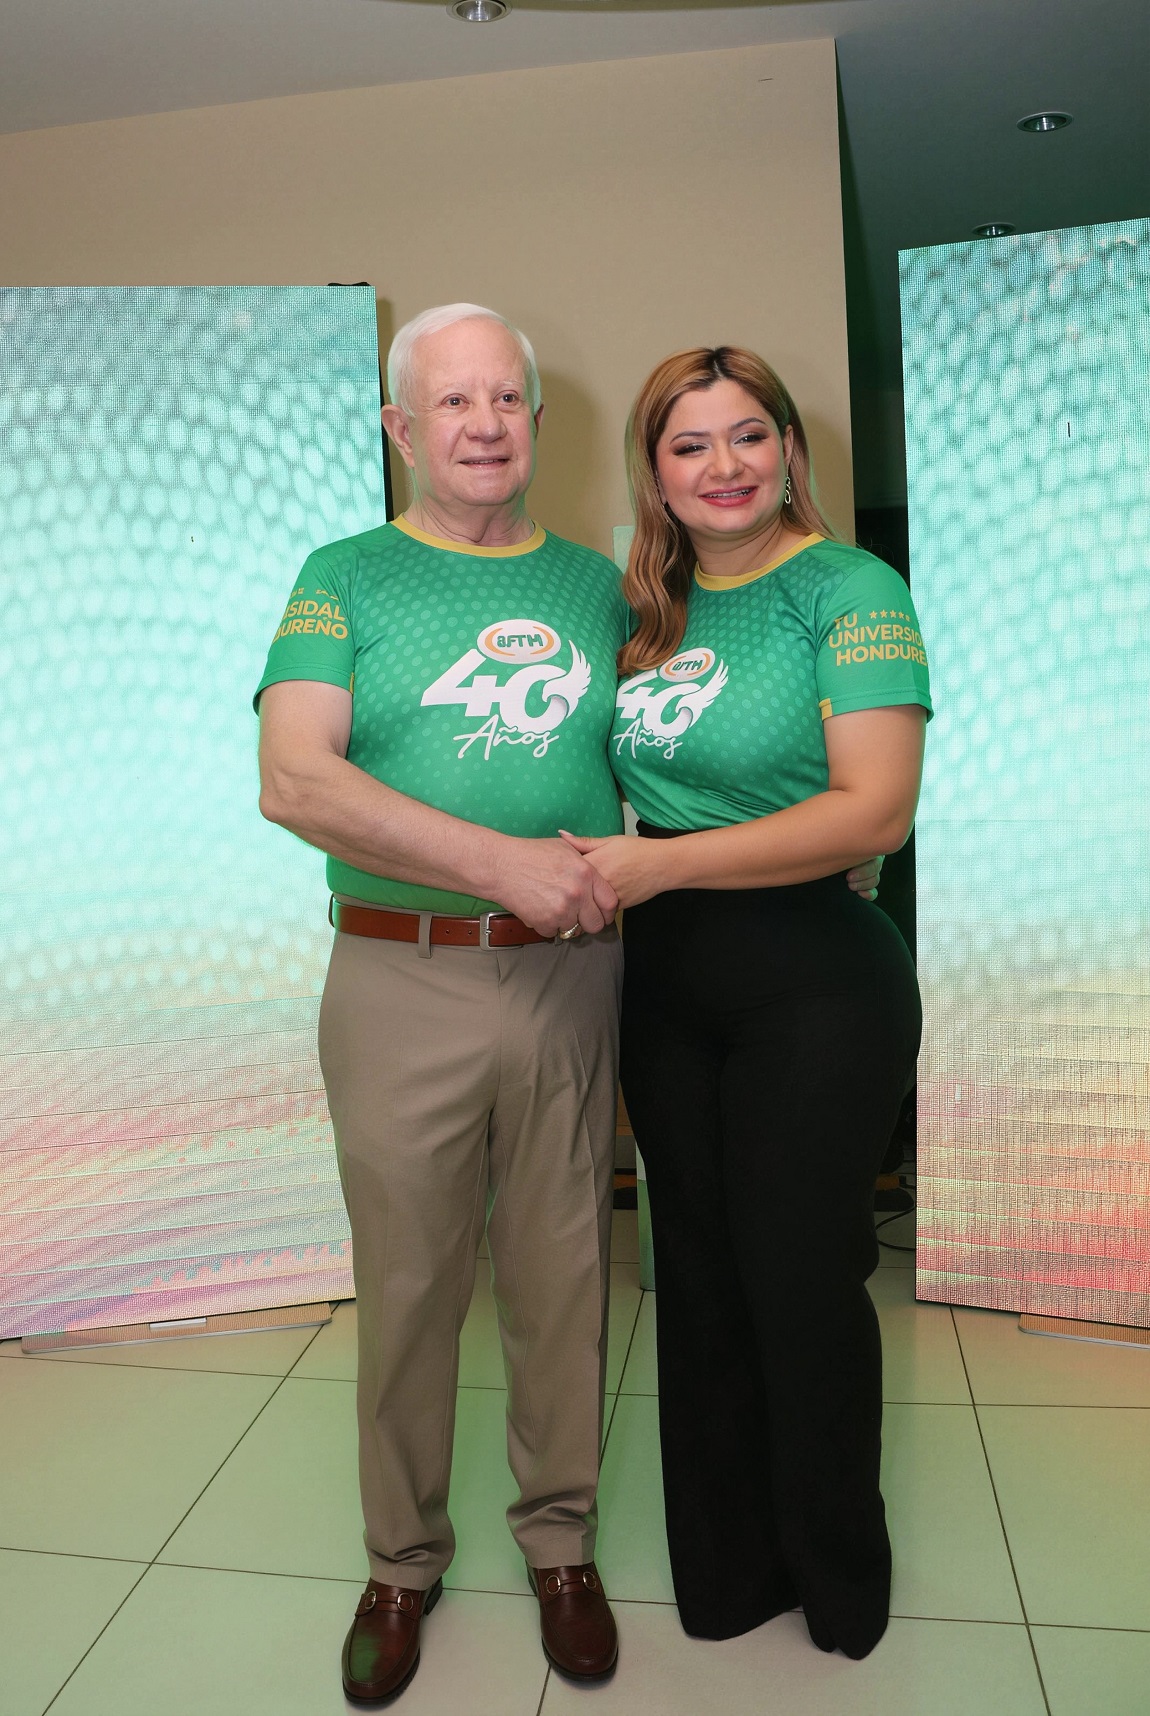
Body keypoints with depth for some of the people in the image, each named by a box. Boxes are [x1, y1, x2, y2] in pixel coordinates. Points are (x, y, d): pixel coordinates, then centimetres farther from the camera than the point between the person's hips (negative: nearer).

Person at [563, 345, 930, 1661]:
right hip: (663, 982, 6)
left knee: (801, 1283, 7)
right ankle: (724, 1568, 38)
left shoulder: (848, 590, -9)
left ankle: (839, 1584, 35)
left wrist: (659, 863, -22)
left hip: (815, 985, -5)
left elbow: (876, 810, -19)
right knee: (699, 1275, 15)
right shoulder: (646, 606, 9)